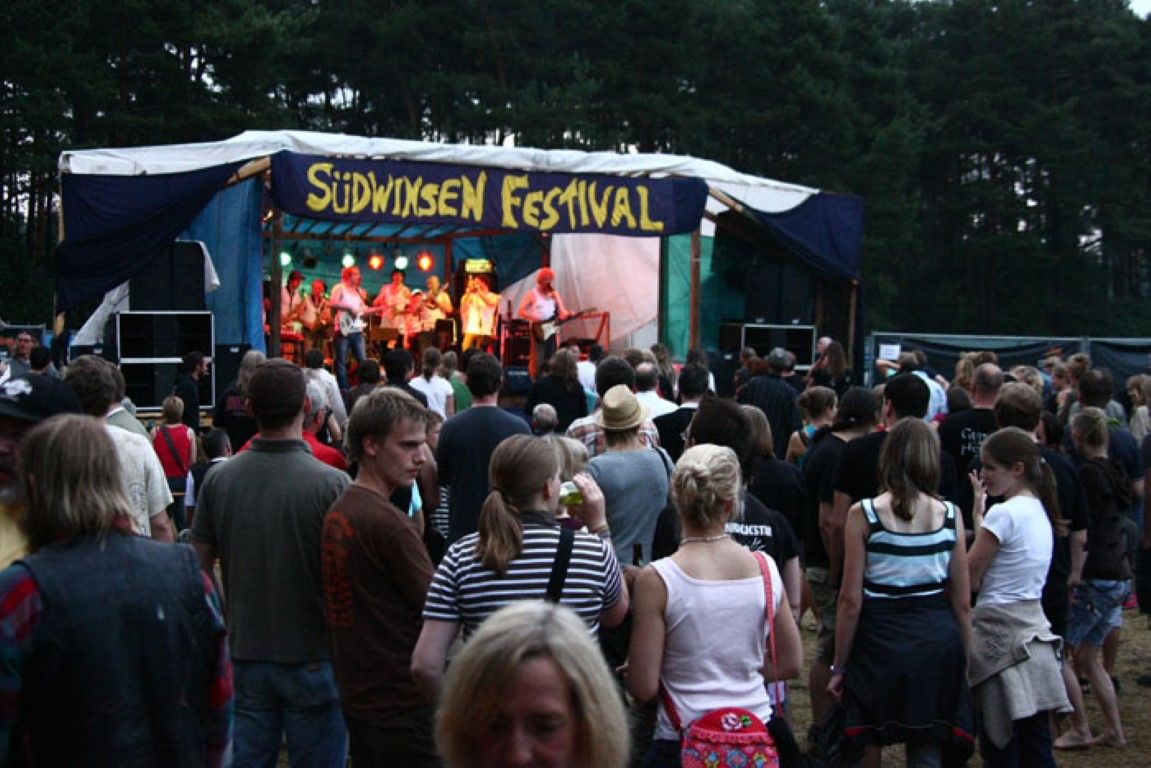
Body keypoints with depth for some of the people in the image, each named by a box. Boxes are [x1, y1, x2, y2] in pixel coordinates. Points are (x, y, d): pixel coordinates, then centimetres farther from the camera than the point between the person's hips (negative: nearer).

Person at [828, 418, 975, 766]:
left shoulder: (864, 514, -7)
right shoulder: (950, 515, -1)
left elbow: (851, 600, -6)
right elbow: (962, 602, 4)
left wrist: (839, 666, 3)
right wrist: (964, 660, 17)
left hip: (880, 642, -2)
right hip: (937, 640, 2)